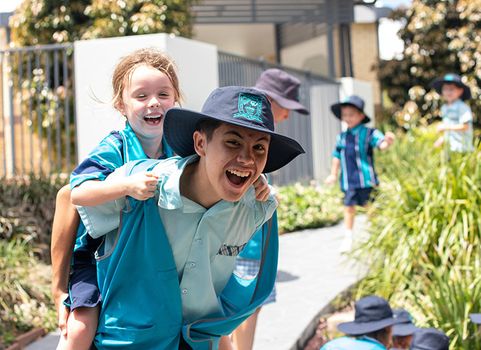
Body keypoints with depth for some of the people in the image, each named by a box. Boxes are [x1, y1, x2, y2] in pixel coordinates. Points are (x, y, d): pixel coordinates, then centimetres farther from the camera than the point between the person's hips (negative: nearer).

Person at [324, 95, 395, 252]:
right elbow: (337, 156, 20)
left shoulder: (369, 133, -5)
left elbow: (382, 144, -21)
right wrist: (333, 174, 24)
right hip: (348, 181, 4)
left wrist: (388, 141, -44)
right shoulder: (342, 137, 8)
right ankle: (348, 238, 21)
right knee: (349, 208, 9)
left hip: (365, 179, -4)